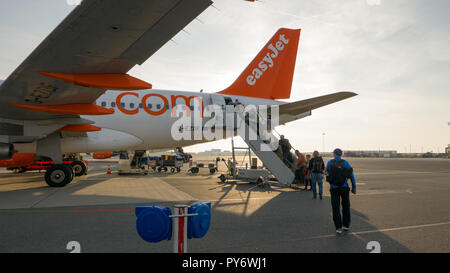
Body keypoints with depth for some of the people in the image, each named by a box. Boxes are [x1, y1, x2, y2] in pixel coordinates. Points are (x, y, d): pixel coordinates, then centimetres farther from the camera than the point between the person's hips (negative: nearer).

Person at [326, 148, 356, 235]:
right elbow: (352, 176, -3)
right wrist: (354, 187, 4)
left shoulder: (329, 163, -1)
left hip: (334, 188, -1)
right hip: (344, 188, 1)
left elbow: (327, 174, 10)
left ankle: (339, 228, -3)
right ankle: (346, 225, 23)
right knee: (346, 206, 18)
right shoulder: (345, 163, -2)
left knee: (336, 208, 3)